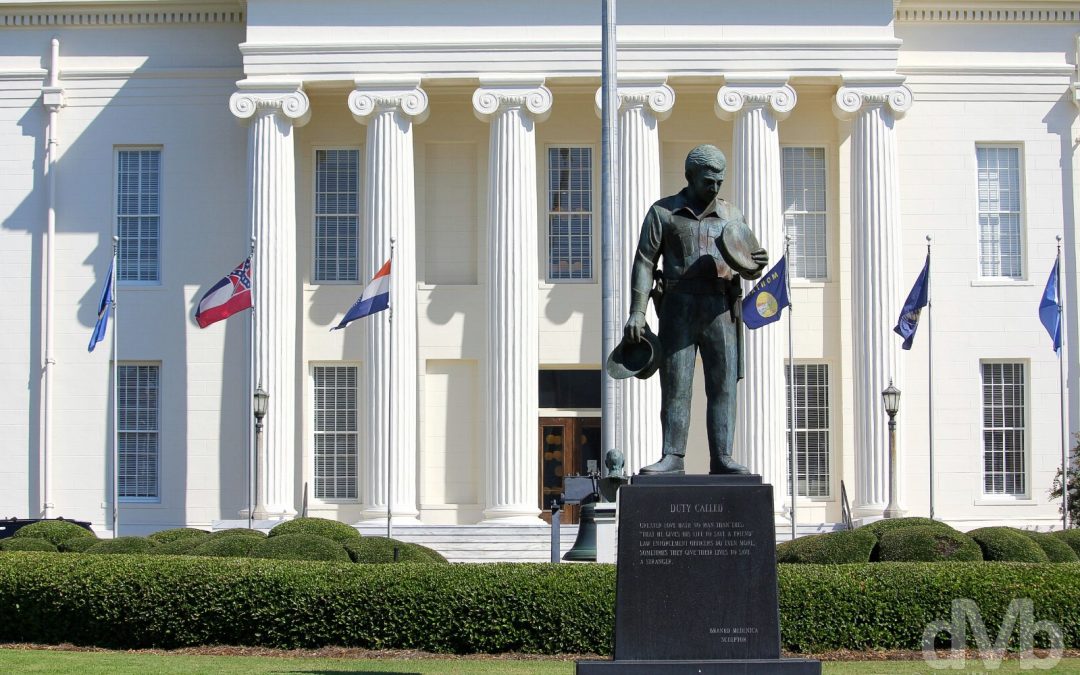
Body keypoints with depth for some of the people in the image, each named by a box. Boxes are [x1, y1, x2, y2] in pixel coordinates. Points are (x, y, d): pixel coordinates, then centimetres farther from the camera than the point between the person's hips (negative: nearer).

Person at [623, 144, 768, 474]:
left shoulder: (731, 215, 16)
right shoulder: (663, 212, 8)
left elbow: (748, 268, 19)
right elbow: (645, 261, 3)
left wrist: (757, 265, -6)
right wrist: (637, 312, -6)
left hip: (720, 309, 2)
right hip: (679, 307, -2)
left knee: (723, 385, -3)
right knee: (675, 385, -5)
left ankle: (722, 458, -3)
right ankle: (672, 456, -4)